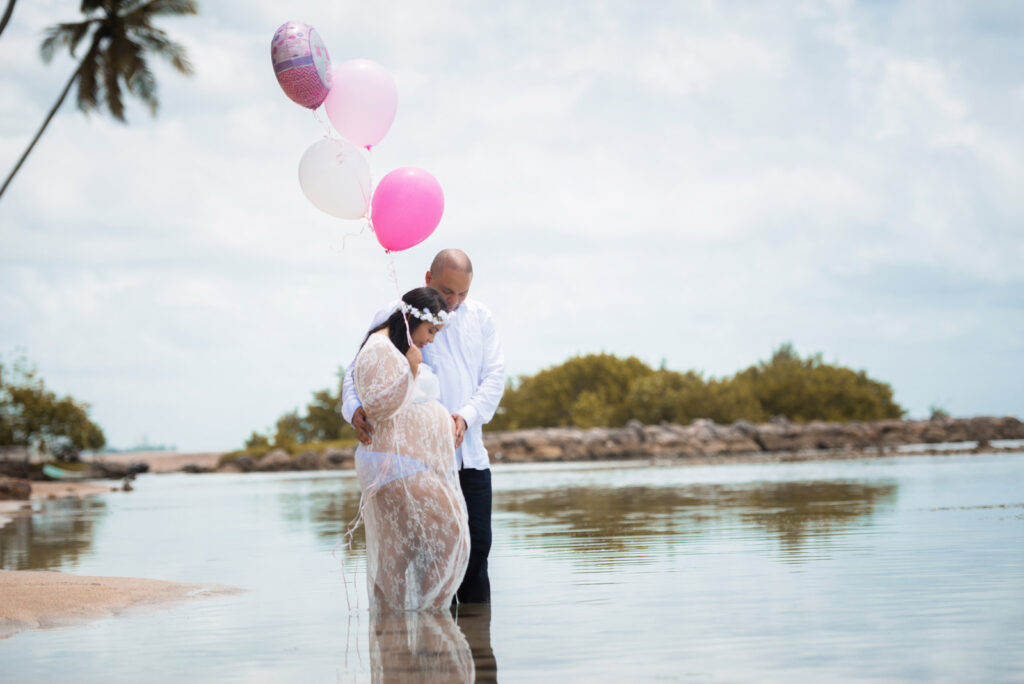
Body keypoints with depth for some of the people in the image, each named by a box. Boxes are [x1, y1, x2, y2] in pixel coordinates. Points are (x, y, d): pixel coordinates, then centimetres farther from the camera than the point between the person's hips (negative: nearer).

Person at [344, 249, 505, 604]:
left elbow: (494, 375, 6)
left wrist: (466, 417, -12)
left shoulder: (480, 317, 11)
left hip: (470, 454, 4)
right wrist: (355, 409, -28)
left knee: (477, 545, 7)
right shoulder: (393, 318, -2)